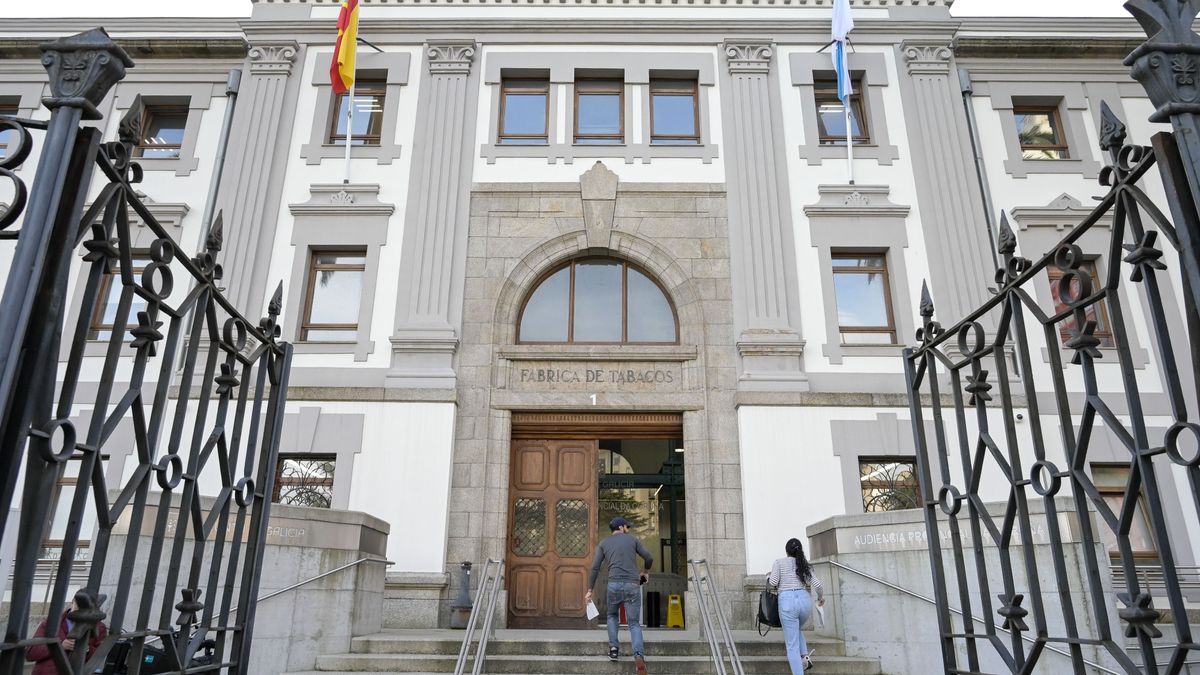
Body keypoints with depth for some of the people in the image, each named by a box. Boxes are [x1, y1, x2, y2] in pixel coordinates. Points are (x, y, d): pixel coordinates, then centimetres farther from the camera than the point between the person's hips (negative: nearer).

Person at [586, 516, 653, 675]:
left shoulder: (603, 544, 14)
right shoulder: (632, 539, 14)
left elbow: (595, 568, 5)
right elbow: (649, 557, 12)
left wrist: (589, 590, 6)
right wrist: (646, 571, 33)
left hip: (614, 584, 1)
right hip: (633, 585, 0)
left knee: (612, 616, 28)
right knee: (634, 623, 6)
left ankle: (613, 648, 11)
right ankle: (639, 655, -19)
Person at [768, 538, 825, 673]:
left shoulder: (779, 562, 7)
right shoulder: (804, 564, 15)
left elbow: (773, 582, -2)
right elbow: (817, 584, 8)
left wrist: (768, 577, 19)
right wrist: (821, 597, 26)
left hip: (787, 600, -4)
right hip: (805, 600, 4)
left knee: (792, 645, 2)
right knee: (796, 630, 31)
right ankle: (805, 656, 11)